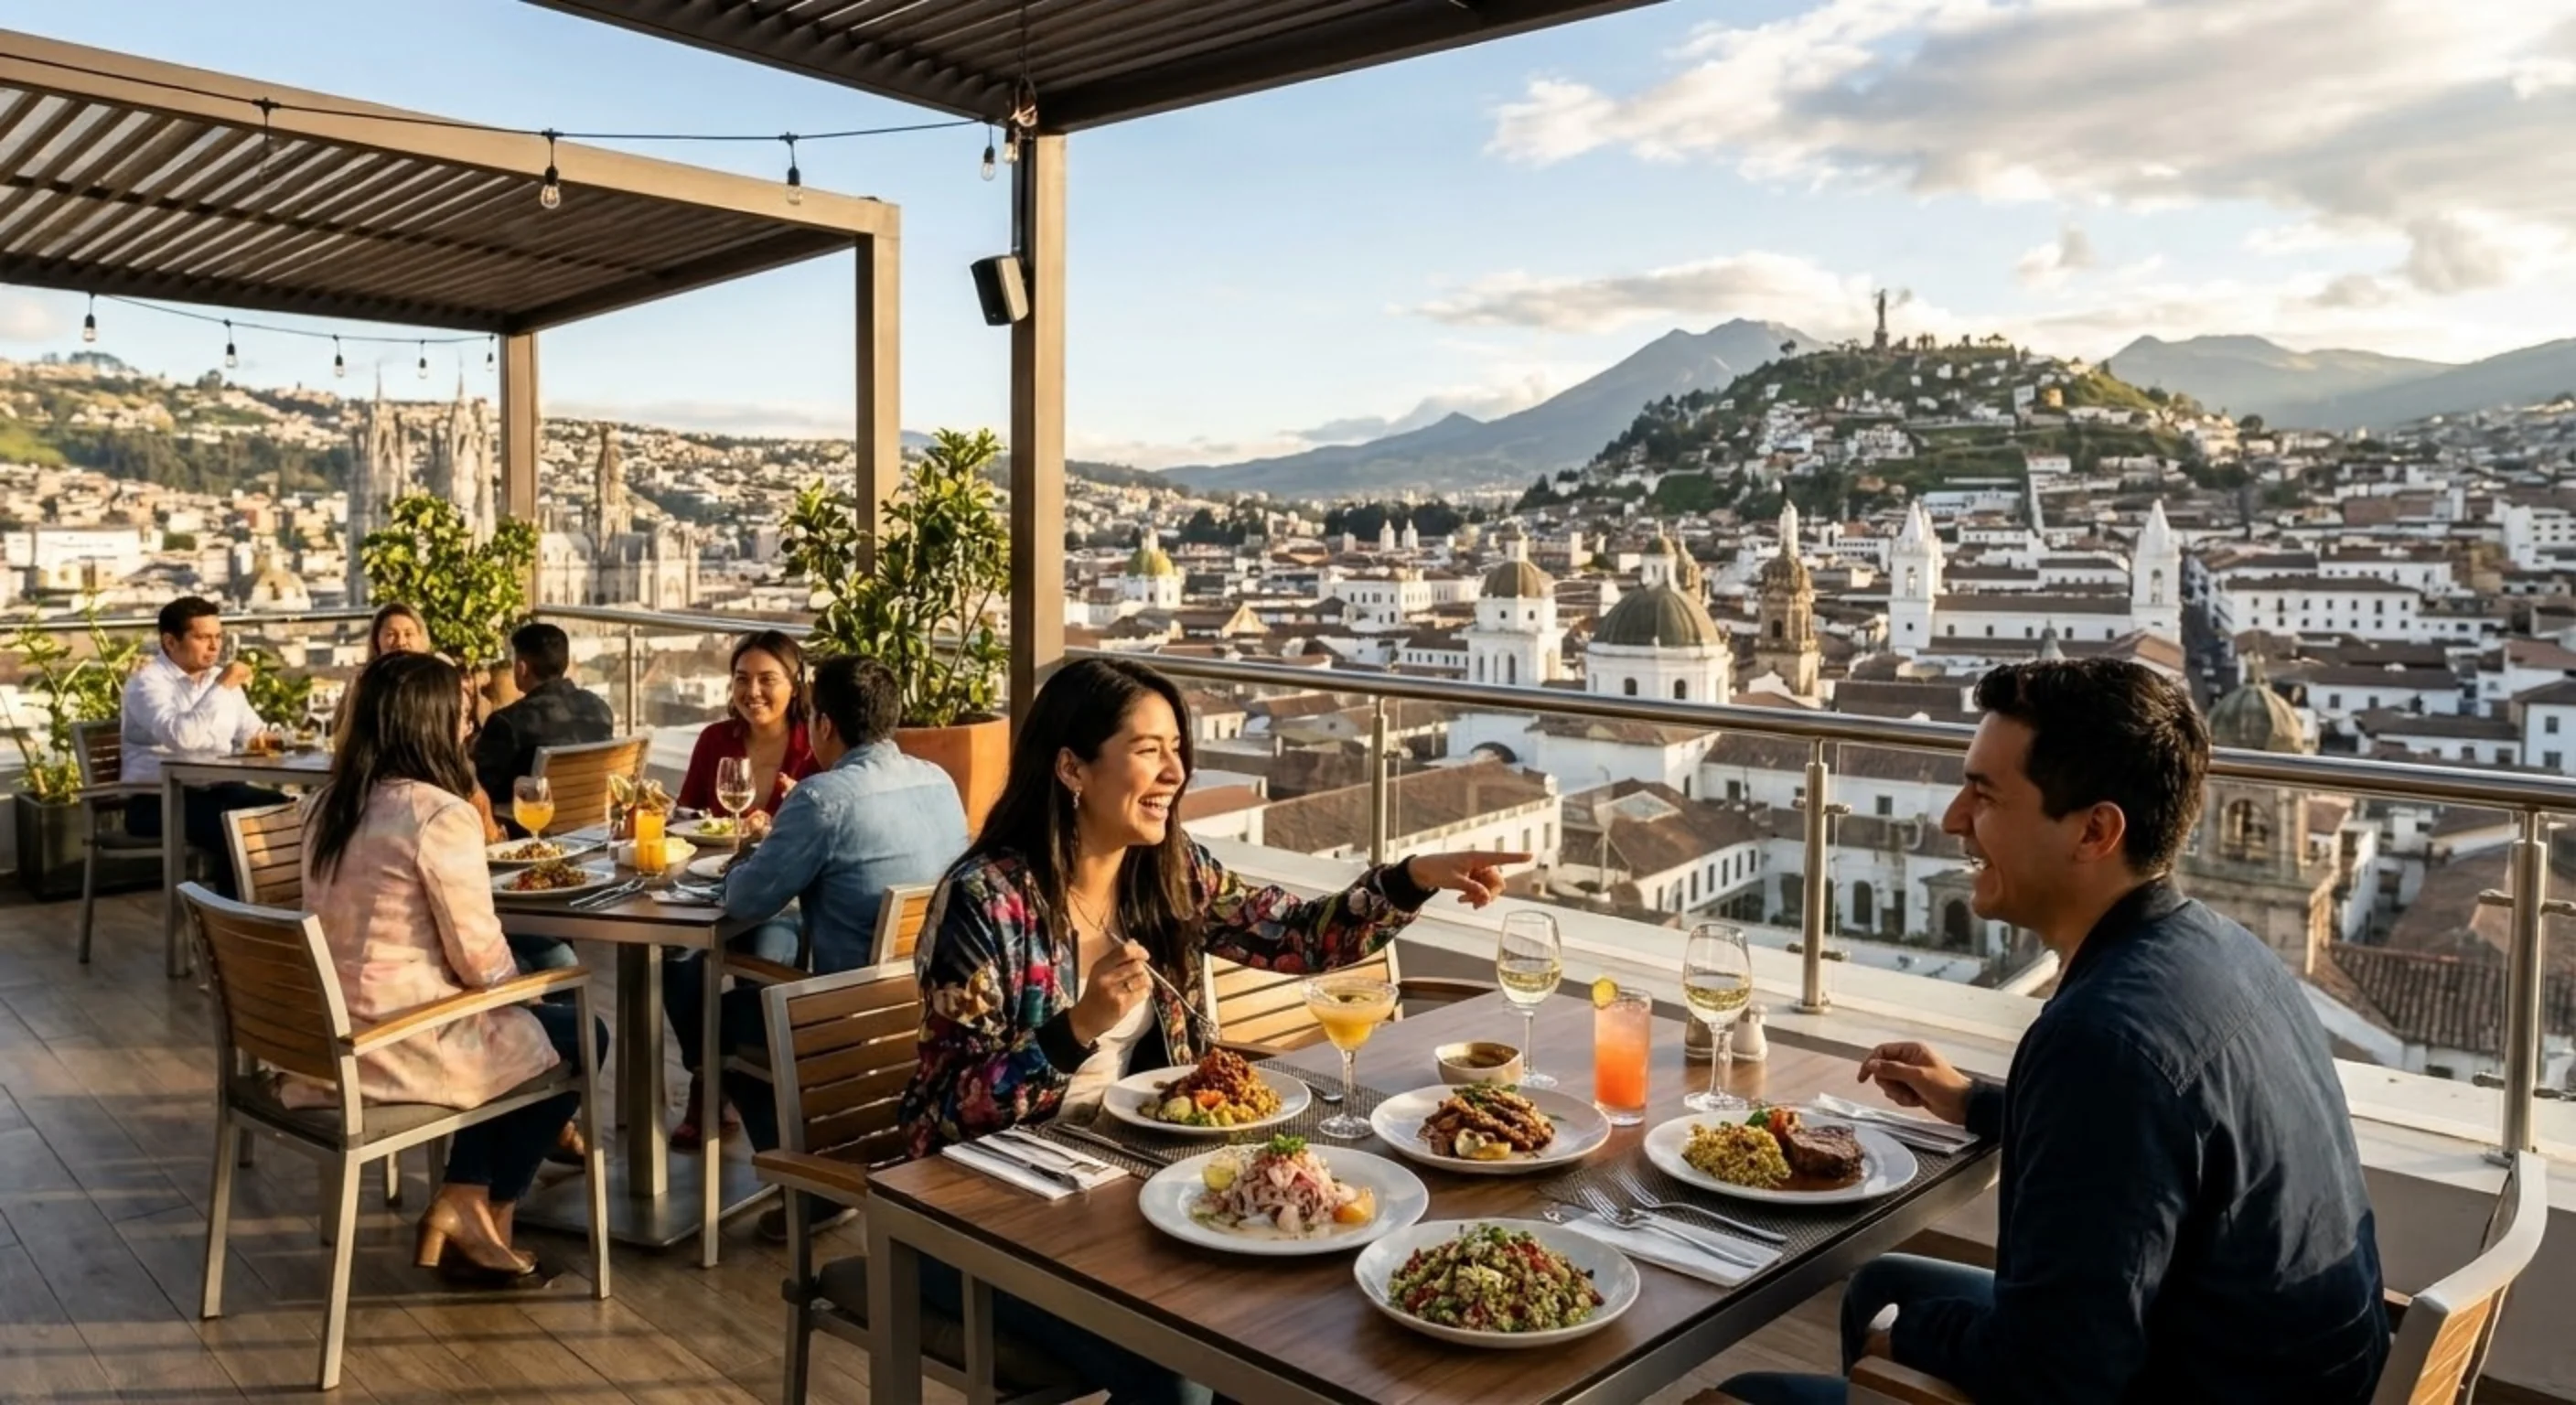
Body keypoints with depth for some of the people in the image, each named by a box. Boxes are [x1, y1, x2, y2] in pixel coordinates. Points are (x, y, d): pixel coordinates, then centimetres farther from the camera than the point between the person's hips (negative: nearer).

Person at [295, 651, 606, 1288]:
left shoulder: (329, 804, 6)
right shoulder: (439, 814, -20)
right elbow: (481, 960, -18)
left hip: (331, 1034, 9)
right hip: (401, 1042, -9)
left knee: (514, 1029, 28)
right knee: (579, 1037, 13)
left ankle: (459, 1209, 22)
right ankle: (485, 1216, 21)